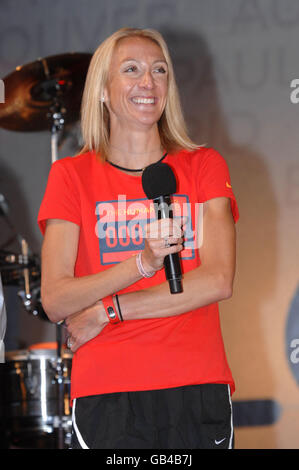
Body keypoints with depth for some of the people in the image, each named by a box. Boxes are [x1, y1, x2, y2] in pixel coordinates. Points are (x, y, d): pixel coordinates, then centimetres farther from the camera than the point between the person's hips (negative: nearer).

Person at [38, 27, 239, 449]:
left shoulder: (204, 166, 11)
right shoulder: (72, 175, 7)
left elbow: (219, 281, -3)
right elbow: (55, 301, -4)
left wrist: (108, 310, -7)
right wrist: (140, 264, -19)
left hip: (198, 388, 1)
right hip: (106, 394, -1)